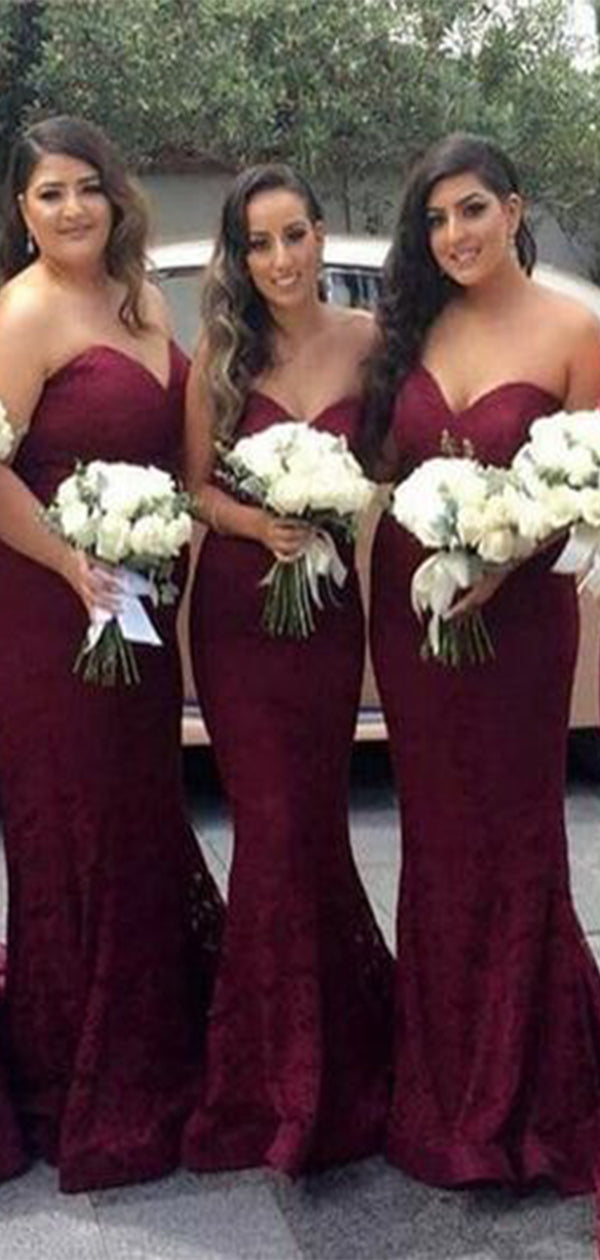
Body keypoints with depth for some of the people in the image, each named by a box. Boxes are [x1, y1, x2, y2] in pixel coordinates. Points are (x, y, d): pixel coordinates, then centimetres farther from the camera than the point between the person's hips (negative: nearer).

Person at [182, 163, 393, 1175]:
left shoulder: (366, 340, -1)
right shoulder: (220, 354, -3)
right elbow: (196, 486, 0)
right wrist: (262, 523, -17)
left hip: (330, 605, 1)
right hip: (237, 608, -1)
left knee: (311, 821, 8)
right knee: (277, 825, 1)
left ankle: (314, 1071, 29)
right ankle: (290, 1066, 23)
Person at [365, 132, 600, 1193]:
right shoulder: (413, 328, 7)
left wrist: (505, 556, -20)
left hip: (515, 611, -4)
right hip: (406, 600, 5)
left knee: (511, 838, 6)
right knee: (435, 837, 13)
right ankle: (442, 1088, 31)